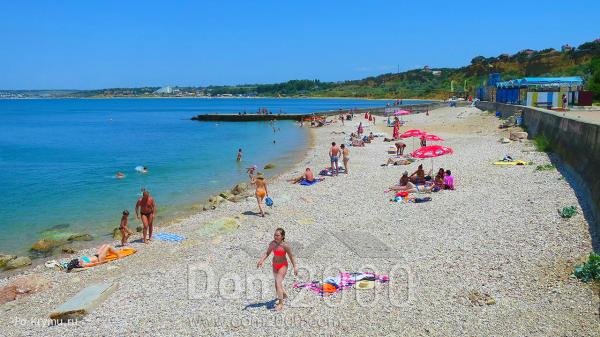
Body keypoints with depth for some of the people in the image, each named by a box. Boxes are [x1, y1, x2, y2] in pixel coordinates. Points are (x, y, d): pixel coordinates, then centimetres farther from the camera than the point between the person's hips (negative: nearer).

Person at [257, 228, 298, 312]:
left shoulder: (285, 245, -25)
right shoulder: (272, 243, -10)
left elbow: (291, 256, -16)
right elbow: (267, 253, -2)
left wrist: (295, 267, -13)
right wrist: (261, 260, -16)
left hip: (283, 265, -7)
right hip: (275, 265, 7)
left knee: (278, 283, -15)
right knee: (277, 283, 23)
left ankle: (280, 304, -4)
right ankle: (284, 295, 51)